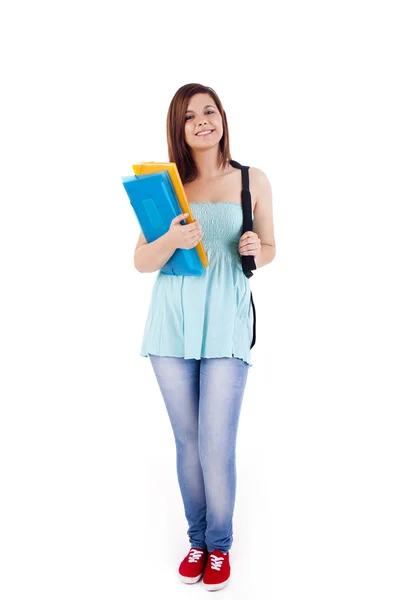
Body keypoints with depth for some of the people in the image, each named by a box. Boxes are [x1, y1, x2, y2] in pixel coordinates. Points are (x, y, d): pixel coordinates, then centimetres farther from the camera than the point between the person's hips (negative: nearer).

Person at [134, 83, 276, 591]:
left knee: (217, 448, -2)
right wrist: (172, 240, -18)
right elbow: (141, 262, 3)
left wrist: (255, 250, -10)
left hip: (226, 325, -1)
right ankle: (197, 539, 31)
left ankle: (220, 545, 22)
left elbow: (269, 250, 13)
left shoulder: (252, 180, 4)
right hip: (172, 325, 2)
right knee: (187, 442, 11)